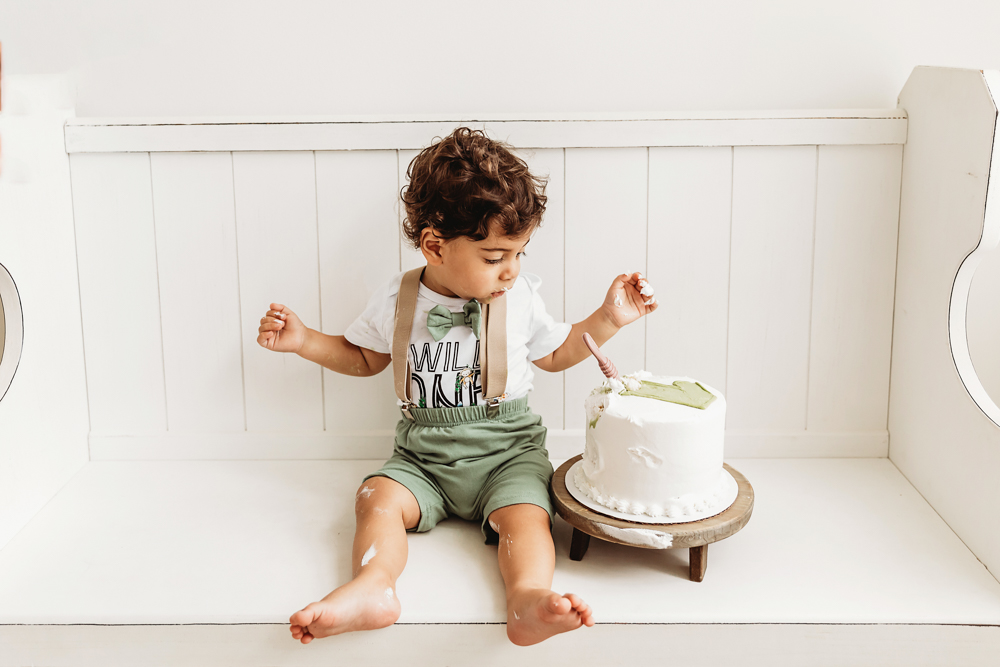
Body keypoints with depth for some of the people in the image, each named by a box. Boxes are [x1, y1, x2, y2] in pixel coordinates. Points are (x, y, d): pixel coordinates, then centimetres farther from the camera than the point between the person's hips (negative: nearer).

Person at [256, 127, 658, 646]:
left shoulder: (520, 297, 2)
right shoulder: (397, 299, 0)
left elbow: (554, 354, 17)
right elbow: (364, 358, 17)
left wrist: (607, 320, 7)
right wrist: (303, 340, 5)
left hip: (507, 452, -1)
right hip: (422, 458, 1)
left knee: (524, 514, -30)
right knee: (377, 499, -26)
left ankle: (528, 597, -52)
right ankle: (372, 586, -47)